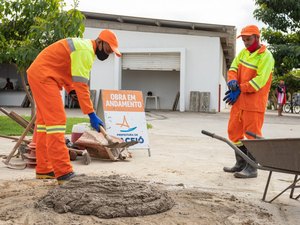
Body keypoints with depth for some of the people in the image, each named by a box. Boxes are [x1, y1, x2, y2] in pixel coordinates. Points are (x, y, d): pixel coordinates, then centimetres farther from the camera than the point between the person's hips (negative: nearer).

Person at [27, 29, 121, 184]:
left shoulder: (84, 47, 16)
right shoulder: (85, 51, -17)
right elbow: (81, 85, -24)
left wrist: (71, 90, 4)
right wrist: (91, 115, -25)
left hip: (38, 74, 11)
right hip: (43, 75, -11)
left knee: (45, 121, 10)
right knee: (56, 120, -15)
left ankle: (43, 170, 15)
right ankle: (63, 172, -17)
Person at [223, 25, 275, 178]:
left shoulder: (265, 56, -10)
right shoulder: (243, 53, 13)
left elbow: (260, 80, -18)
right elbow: (233, 69, 8)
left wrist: (239, 90, -18)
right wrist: (232, 81, -14)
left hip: (254, 102, -8)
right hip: (239, 101, 8)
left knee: (252, 134, -4)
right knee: (234, 132, 11)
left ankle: (251, 168, 3)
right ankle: (241, 164, 23)